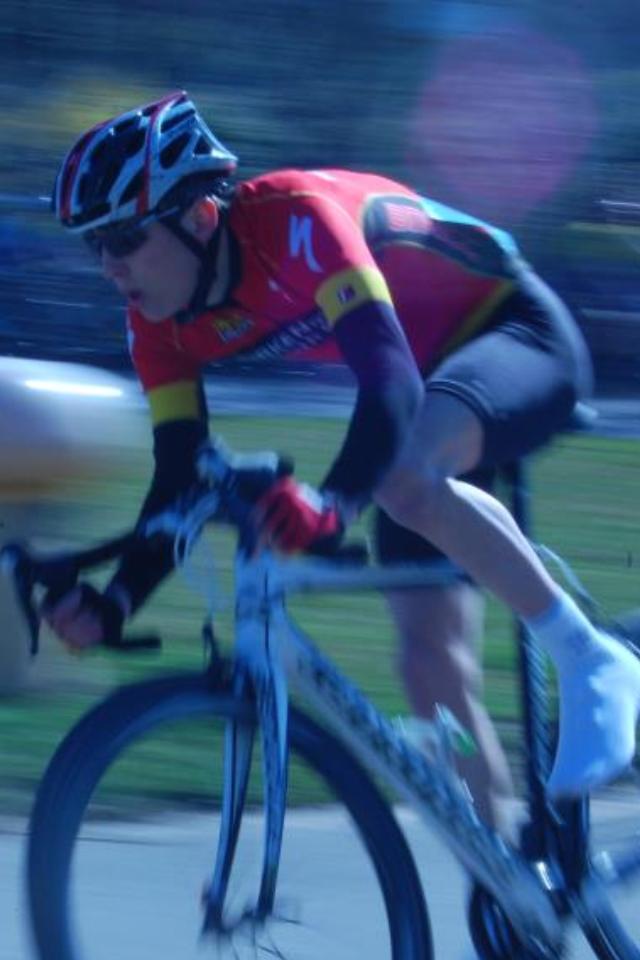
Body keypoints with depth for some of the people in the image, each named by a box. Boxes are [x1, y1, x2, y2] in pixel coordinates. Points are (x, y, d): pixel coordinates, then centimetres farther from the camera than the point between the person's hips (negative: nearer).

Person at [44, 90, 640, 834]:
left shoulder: (291, 220, -32)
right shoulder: (163, 321, -10)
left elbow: (391, 378, -43)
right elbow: (178, 480, -9)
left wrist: (333, 502, -60)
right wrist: (114, 604, -25)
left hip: (517, 331, -8)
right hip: (435, 367, 8)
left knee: (403, 474, -38)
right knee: (431, 662, -3)